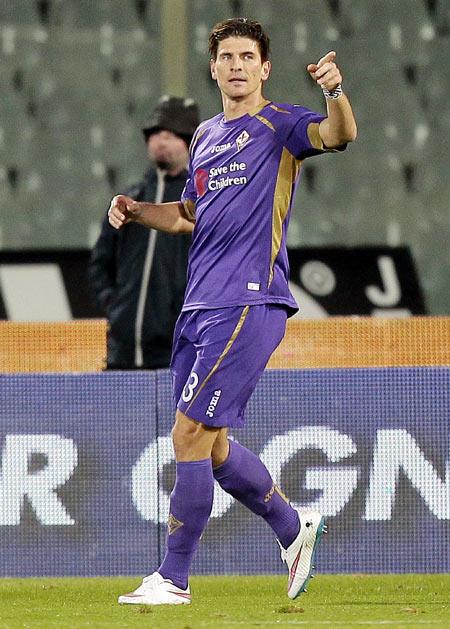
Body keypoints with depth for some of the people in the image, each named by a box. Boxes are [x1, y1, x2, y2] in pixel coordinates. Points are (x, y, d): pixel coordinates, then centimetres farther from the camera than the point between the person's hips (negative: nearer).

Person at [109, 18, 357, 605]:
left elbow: (339, 134, -24)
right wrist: (135, 210, 13)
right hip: (199, 307, 8)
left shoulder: (279, 125, -3)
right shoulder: (206, 136, 19)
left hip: (248, 303, -8)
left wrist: (335, 91, -45)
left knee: (189, 435, -10)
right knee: (210, 445, 11)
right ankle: (294, 528, 30)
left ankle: (173, 577, -2)